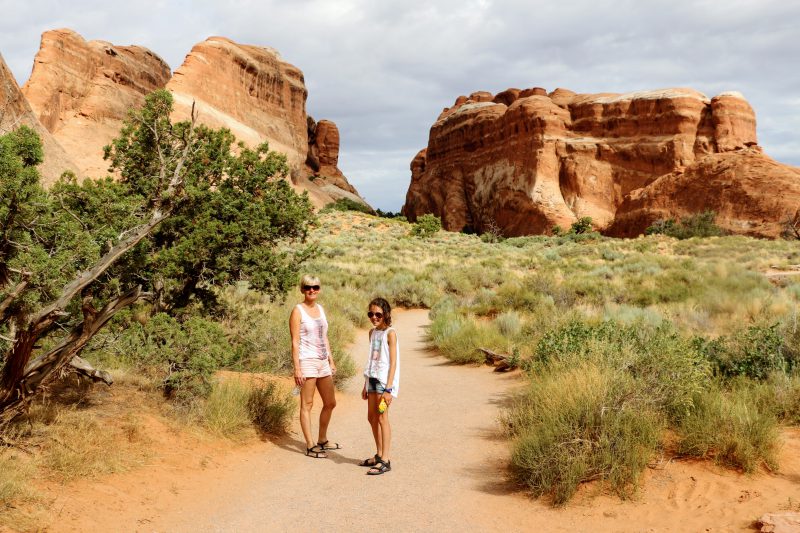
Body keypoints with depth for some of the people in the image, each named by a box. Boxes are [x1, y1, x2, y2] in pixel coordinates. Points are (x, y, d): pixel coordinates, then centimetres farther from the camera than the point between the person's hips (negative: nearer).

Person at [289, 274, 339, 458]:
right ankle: (310, 446, 7)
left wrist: (331, 360, 16)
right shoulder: (298, 311, -7)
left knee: (330, 403, 13)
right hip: (307, 361, -8)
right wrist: (297, 368, -16)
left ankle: (323, 441, 29)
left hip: (323, 362, 8)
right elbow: (295, 342, -11)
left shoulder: (320, 309, 13)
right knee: (307, 405, 0)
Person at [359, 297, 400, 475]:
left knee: (382, 417, -6)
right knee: (372, 417, 12)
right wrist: (366, 385, 16)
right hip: (373, 379, 8)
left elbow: (393, 362, -14)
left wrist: (388, 389, -19)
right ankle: (379, 455, 25)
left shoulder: (390, 333, -10)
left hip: (385, 379, -8)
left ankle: (385, 460, 0)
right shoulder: (372, 333, 13)